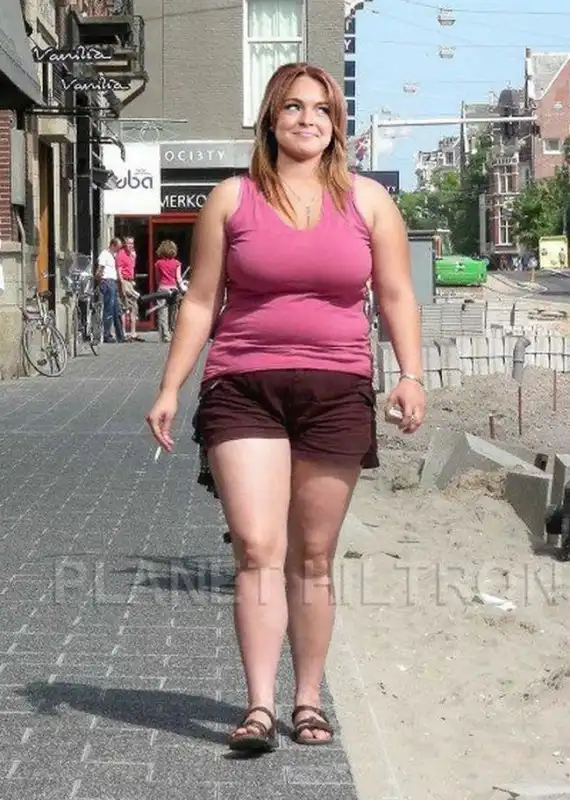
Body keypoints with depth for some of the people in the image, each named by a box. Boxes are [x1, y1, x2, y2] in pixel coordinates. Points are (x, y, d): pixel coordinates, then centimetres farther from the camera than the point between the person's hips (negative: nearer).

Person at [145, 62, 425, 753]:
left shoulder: (367, 200, 10)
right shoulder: (231, 199, 6)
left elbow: (396, 296, 10)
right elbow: (200, 302, 7)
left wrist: (410, 374, -5)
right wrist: (169, 389, 2)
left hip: (337, 392, 1)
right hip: (243, 391, -1)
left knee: (313, 557, 6)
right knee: (257, 549, -12)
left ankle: (309, 701, 16)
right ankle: (259, 707, -10)